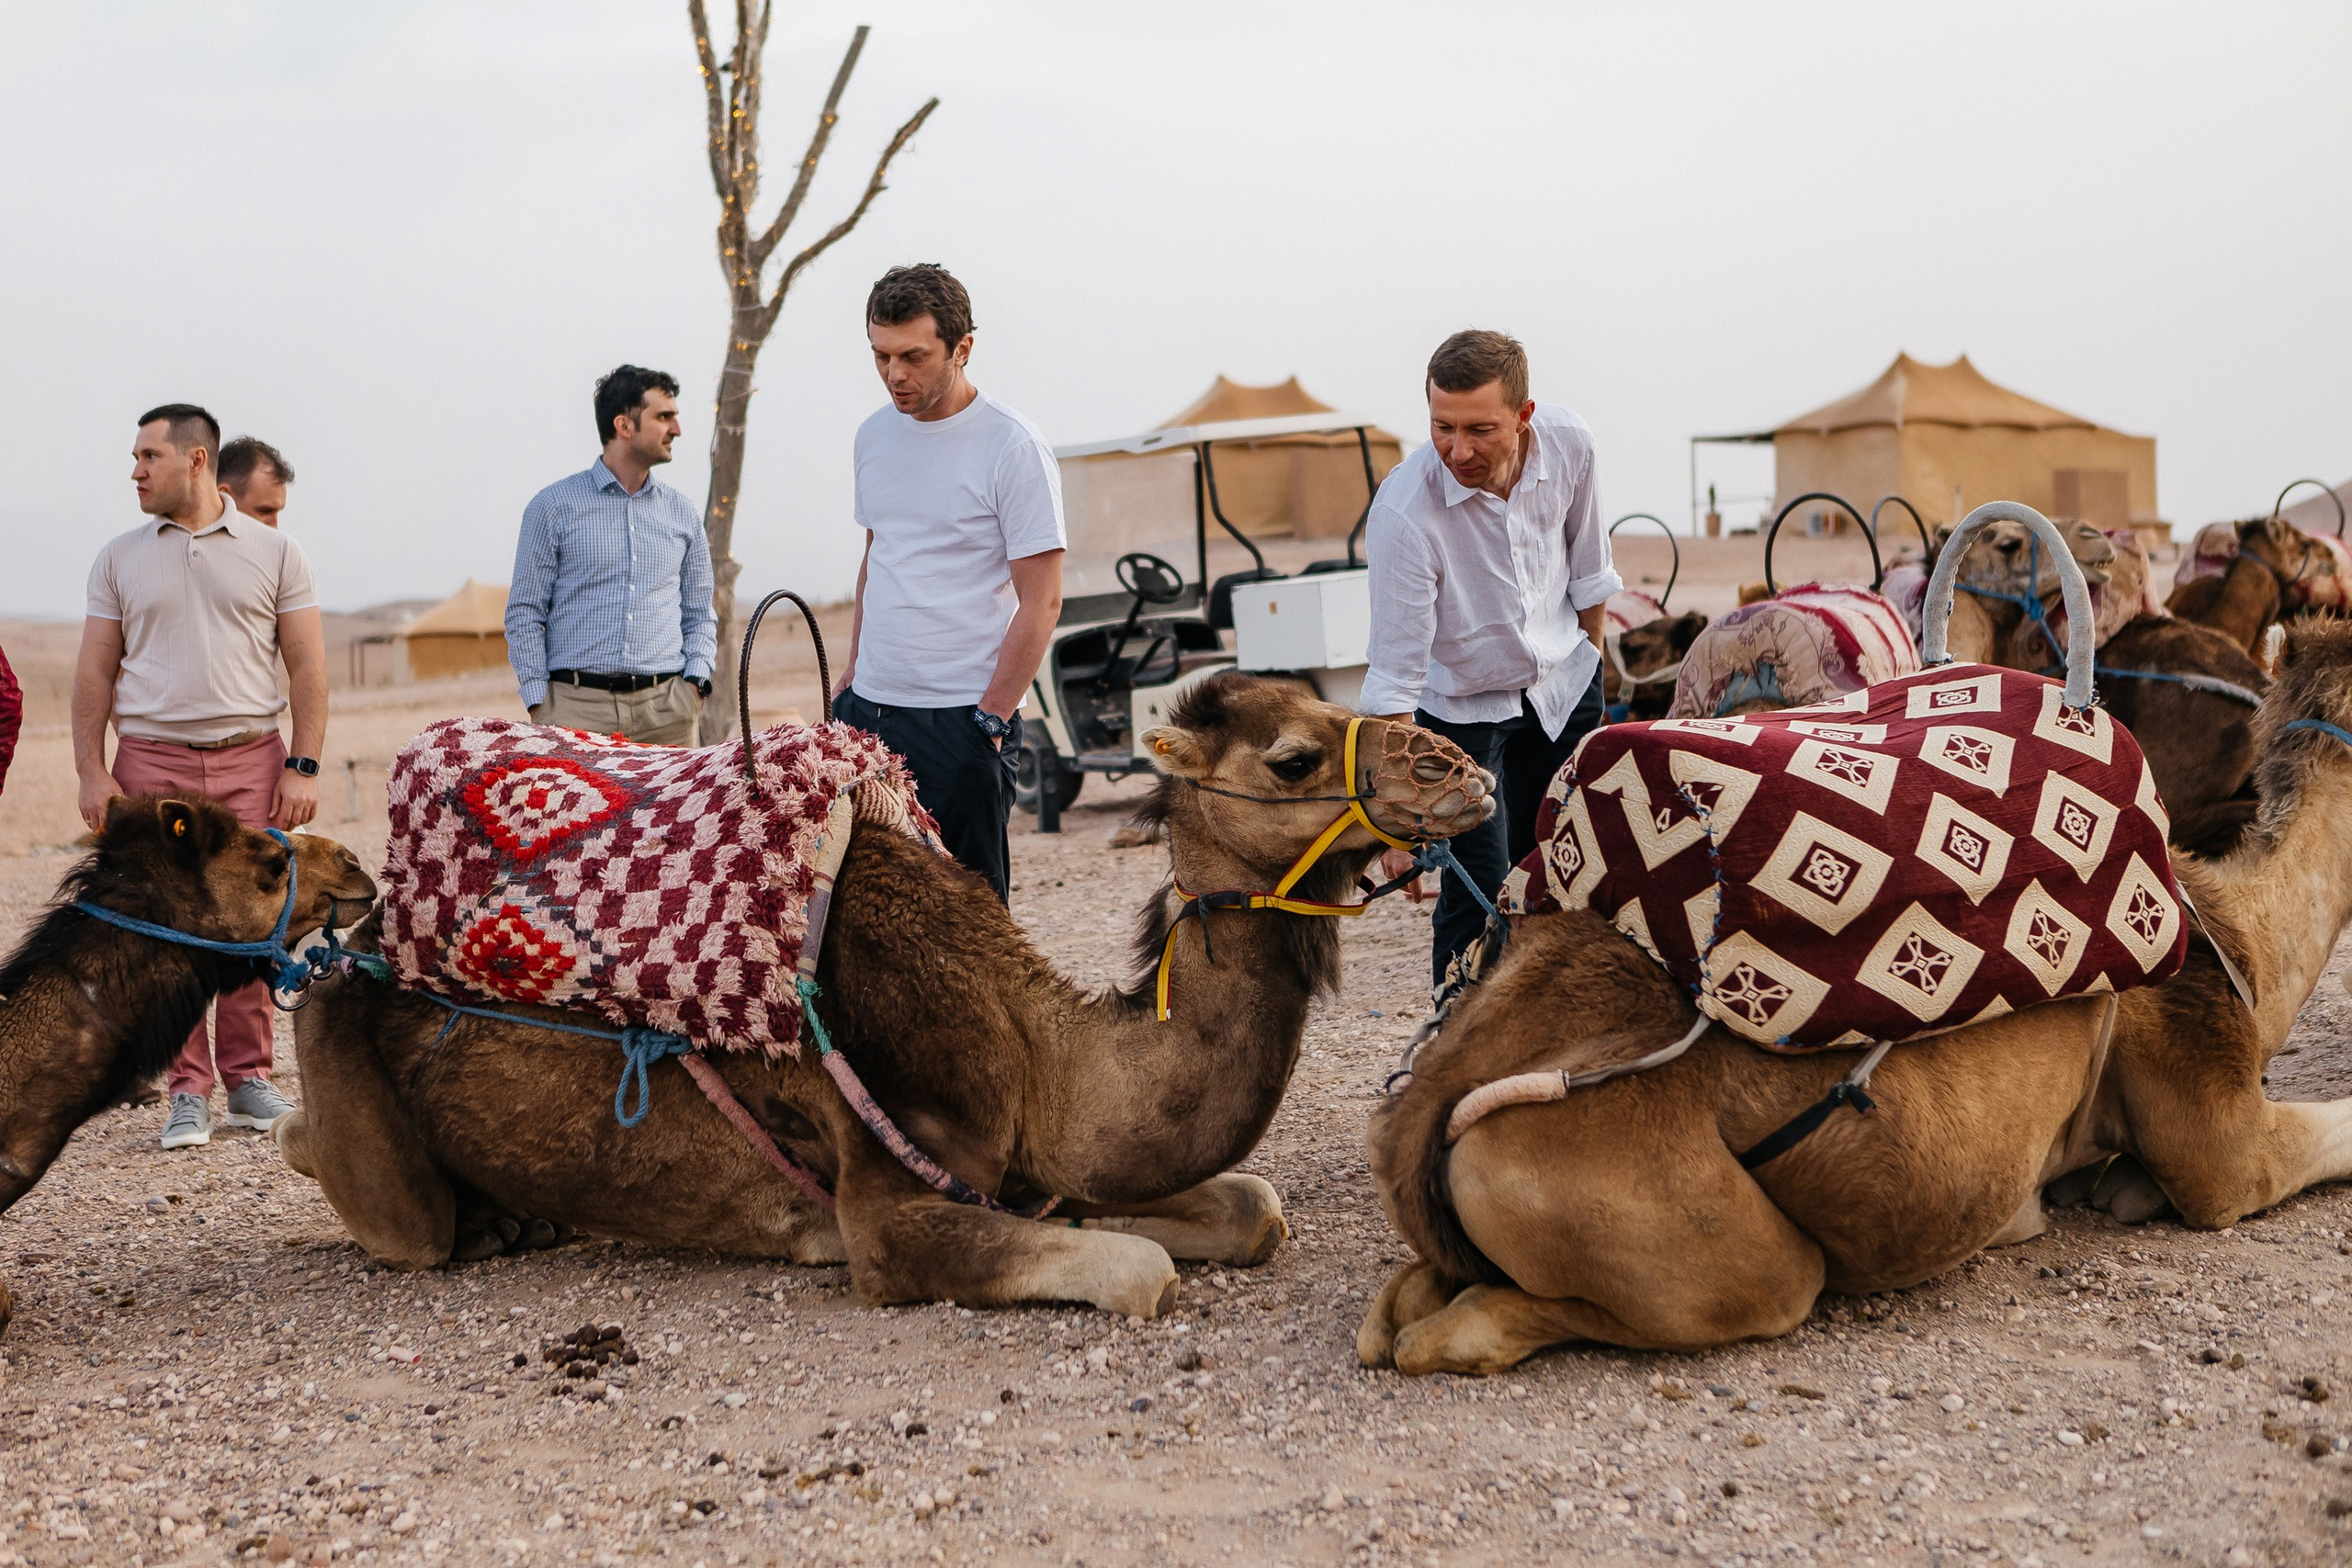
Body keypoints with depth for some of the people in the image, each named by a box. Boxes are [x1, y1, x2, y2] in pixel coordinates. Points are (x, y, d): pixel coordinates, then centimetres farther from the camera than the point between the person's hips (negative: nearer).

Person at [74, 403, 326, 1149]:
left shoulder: (273, 551, 6)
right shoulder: (120, 558, 11)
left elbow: (307, 666, 5)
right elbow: (94, 671, 9)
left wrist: (303, 766, -4)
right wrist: (91, 770, 0)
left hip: (251, 759, -1)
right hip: (151, 761, 1)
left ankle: (248, 1076, 11)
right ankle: (187, 1091, 4)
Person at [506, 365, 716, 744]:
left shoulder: (683, 514, 15)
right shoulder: (553, 507, 4)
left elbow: (699, 615, 19)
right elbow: (525, 613, 4)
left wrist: (694, 681, 1)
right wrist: (538, 704, -5)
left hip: (667, 710, 3)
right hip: (577, 708, -3)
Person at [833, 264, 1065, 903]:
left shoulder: (1012, 448, -10)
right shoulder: (874, 436, 11)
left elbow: (1041, 602, -11)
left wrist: (989, 719, -14)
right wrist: (854, 672, 16)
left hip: (959, 720, -6)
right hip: (865, 708, 6)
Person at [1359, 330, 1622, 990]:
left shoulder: (1568, 443, -19)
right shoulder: (1403, 514, -33)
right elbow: (1394, 679, -30)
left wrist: (1590, 659, 14)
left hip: (1561, 681, 5)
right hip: (1461, 705, -4)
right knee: (1478, 894, -11)